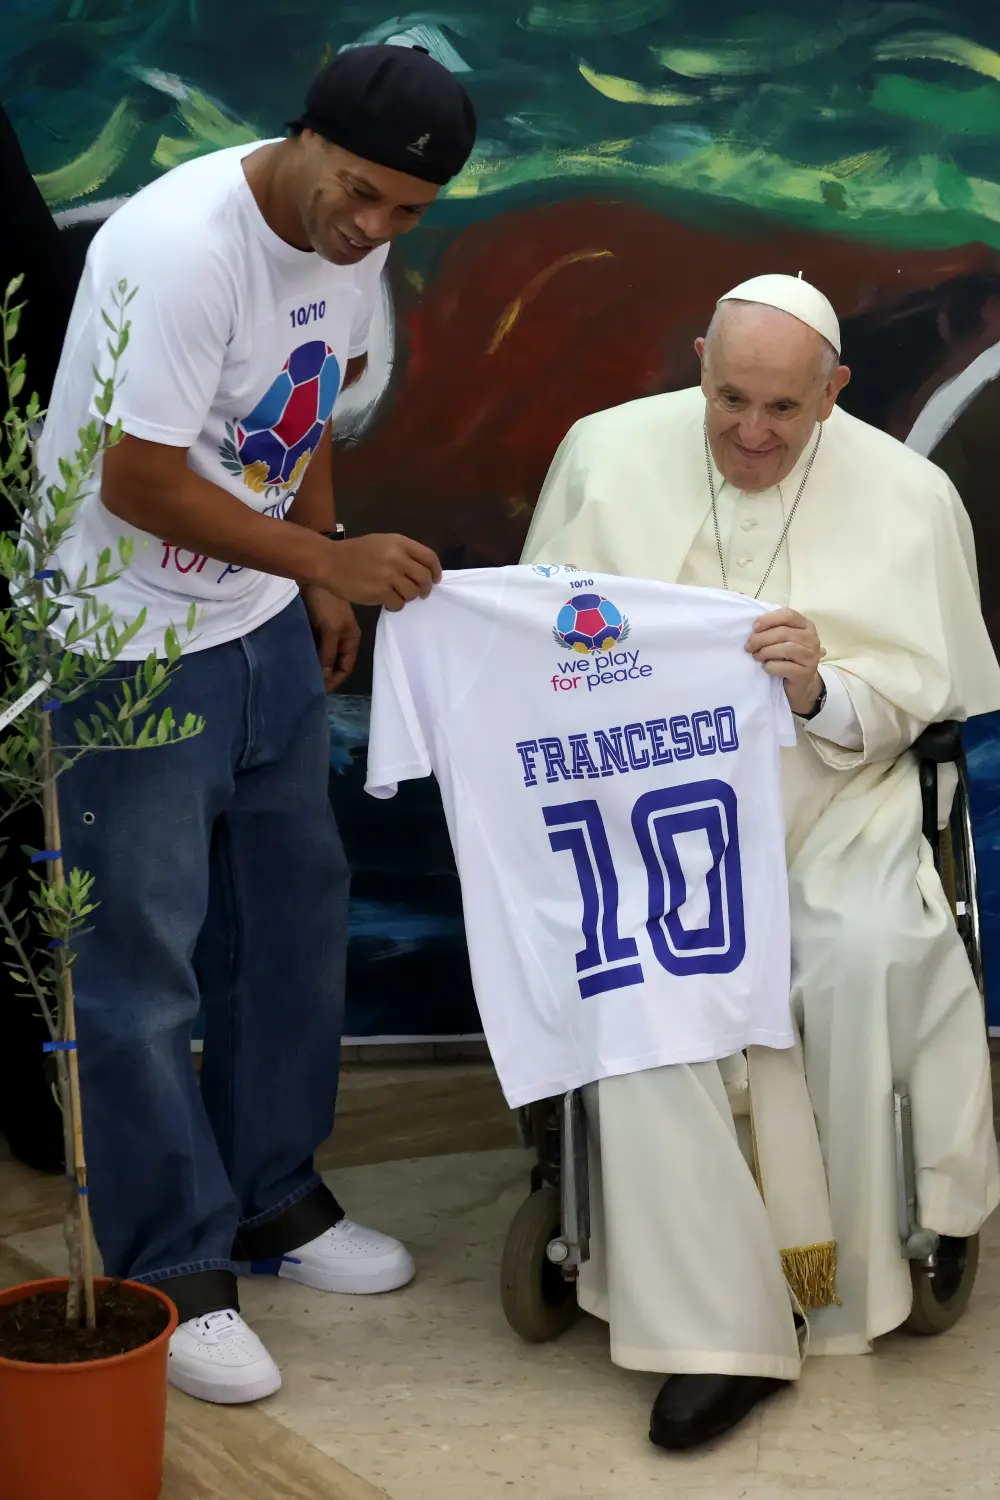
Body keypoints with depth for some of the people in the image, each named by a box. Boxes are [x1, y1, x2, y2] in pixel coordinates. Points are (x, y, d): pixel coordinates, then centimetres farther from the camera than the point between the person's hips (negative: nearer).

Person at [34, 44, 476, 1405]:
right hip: (133, 641, -8)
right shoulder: (182, 245, -26)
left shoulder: (352, 240, 0)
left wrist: (323, 583, 12)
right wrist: (333, 558, -22)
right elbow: (138, 484, -25)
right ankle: (170, 1270, 11)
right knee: (143, 958, -1)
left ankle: (272, 1198, 31)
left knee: (295, 910, 14)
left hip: (264, 627, 8)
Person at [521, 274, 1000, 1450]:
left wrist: (821, 689, -18)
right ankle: (713, 1323, -24)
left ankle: (846, 1273, -7)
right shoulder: (608, 452, 6)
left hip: (832, 806, 0)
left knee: (867, 954, -31)